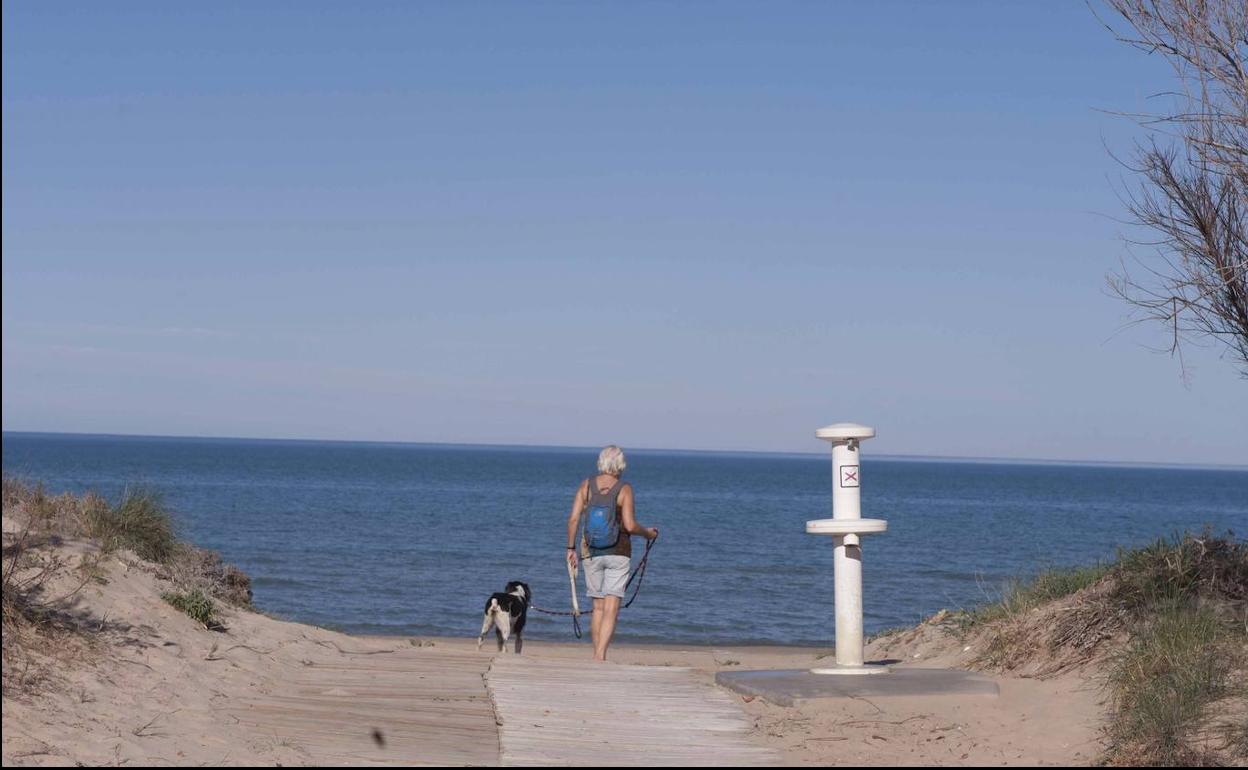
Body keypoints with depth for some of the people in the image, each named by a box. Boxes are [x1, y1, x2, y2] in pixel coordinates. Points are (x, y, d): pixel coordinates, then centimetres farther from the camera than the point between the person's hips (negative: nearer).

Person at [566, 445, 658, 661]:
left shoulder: (586, 485, 0)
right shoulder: (624, 489, -8)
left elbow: (573, 519, -4)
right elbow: (630, 525, -14)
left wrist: (571, 548, 6)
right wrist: (648, 533, 6)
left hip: (591, 552, 3)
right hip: (618, 552, -3)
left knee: (598, 607, 15)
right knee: (611, 609, -5)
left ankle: (597, 656, 17)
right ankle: (600, 656, -20)